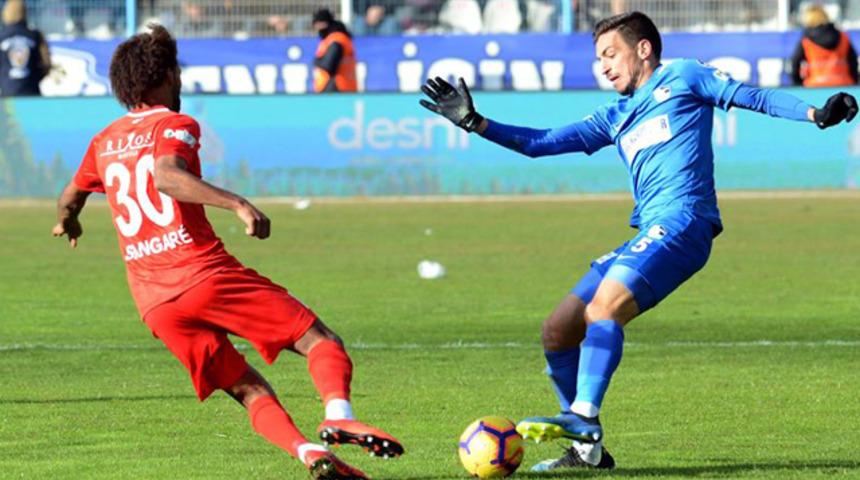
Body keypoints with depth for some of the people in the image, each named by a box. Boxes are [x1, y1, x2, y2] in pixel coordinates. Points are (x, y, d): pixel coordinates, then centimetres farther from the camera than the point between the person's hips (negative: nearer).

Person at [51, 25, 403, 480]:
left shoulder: (105, 142, 19)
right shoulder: (174, 125, -1)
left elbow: (70, 198, 36)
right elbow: (166, 176, -23)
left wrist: (67, 223, 59)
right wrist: (237, 203, -31)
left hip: (154, 303, 6)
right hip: (206, 274, -6)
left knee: (247, 388, 10)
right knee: (319, 340, -6)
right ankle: (338, 414, -34)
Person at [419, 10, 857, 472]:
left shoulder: (683, 78, 9)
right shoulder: (616, 117, 27)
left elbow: (755, 97, 3)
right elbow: (541, 142, 28)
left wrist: (817, 114, -11)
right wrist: (474, 122, 22)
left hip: (681, 222, -8)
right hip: (646, 234, 8)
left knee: (603, 306, -29)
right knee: (557, 331, 3)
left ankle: (584, 420, -38)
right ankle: (586, 450, 6)